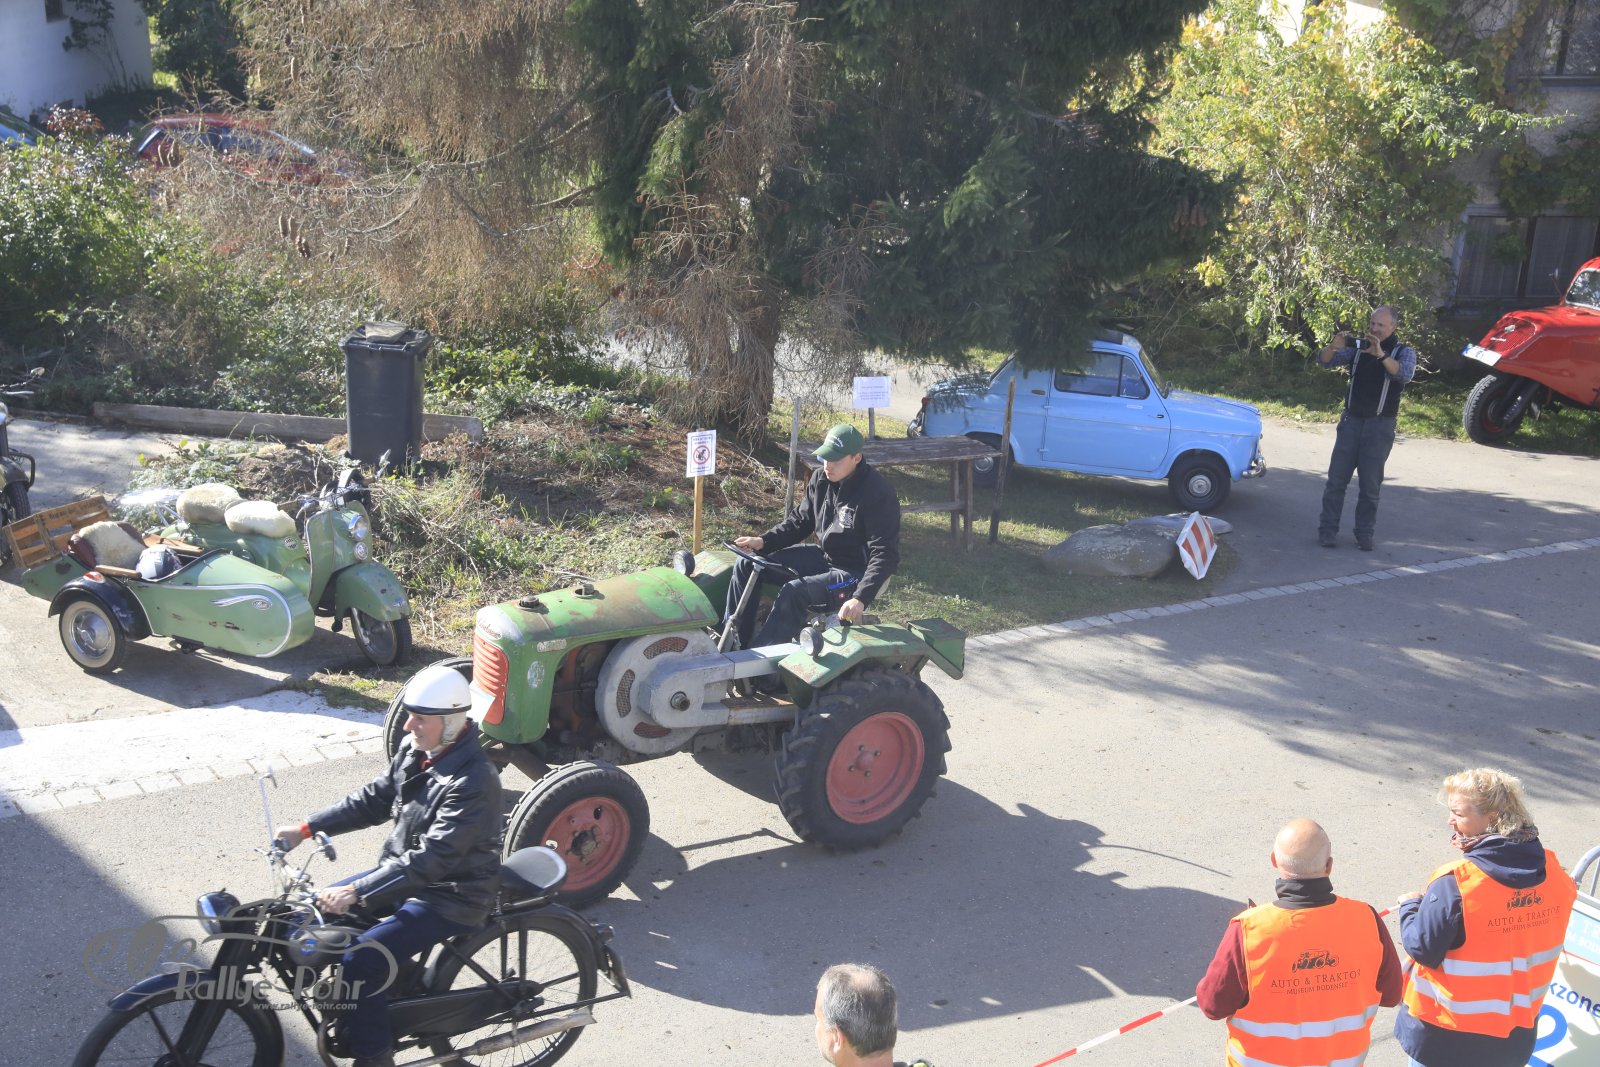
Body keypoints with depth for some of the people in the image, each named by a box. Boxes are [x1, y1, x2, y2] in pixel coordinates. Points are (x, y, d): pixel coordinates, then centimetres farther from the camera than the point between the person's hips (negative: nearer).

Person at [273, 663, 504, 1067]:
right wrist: (307, 828, 2)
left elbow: (434, 857, -33)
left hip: (451, 896, -9)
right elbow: (374, 799, 10)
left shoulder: (473, 780, -28)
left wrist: (356, 892, -36)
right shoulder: (415, 751, -1)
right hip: (404, 872, 9)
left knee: (361, 959, -21)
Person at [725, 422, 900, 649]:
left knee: (794, 592, -32)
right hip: (823, 555, 8)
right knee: (748, 566, 0)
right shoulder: (821, 479, -1)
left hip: (855, 571, -8)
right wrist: (763, 541, -5)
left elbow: (885, 555, -25)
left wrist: (861, 599, -37)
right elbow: (799, 521, 11)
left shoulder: (878, 494, -23)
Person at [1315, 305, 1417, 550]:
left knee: (1370, 484, 4)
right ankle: (1327, 530, 7)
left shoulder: (1404, 352, -2)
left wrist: (1381, 355, -36)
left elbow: (1404, 374, -22)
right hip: (1351, 420, 2)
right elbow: (1324, 361, -4)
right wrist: (1334, 346, -25)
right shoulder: (1357, 347, 5)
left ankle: (1365, 533, 13)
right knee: (1336, 479, 1)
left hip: (1380, 426, -2)